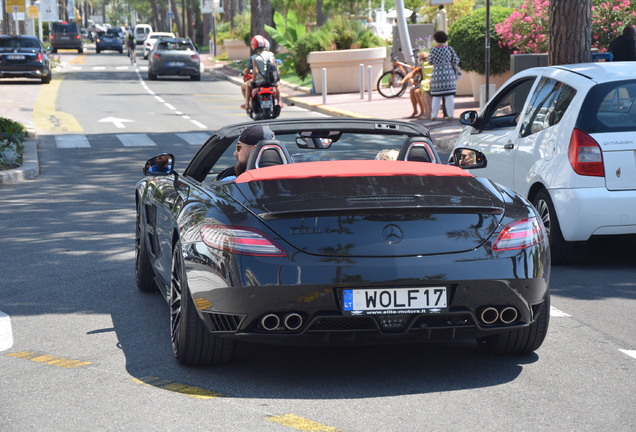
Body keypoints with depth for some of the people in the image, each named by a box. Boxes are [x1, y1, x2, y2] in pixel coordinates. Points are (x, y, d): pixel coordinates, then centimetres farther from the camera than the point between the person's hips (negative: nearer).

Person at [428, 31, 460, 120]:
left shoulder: (434, 50, -7)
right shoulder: (449, 48, 0)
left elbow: (430, 61, 6)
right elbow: (456, 60, 2)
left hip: (437, 74, -2)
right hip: (449, 74, 2)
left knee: (436, 96, 3)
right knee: (449, 95, 4)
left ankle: (433, 115, 5)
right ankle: (450, 114, 3)